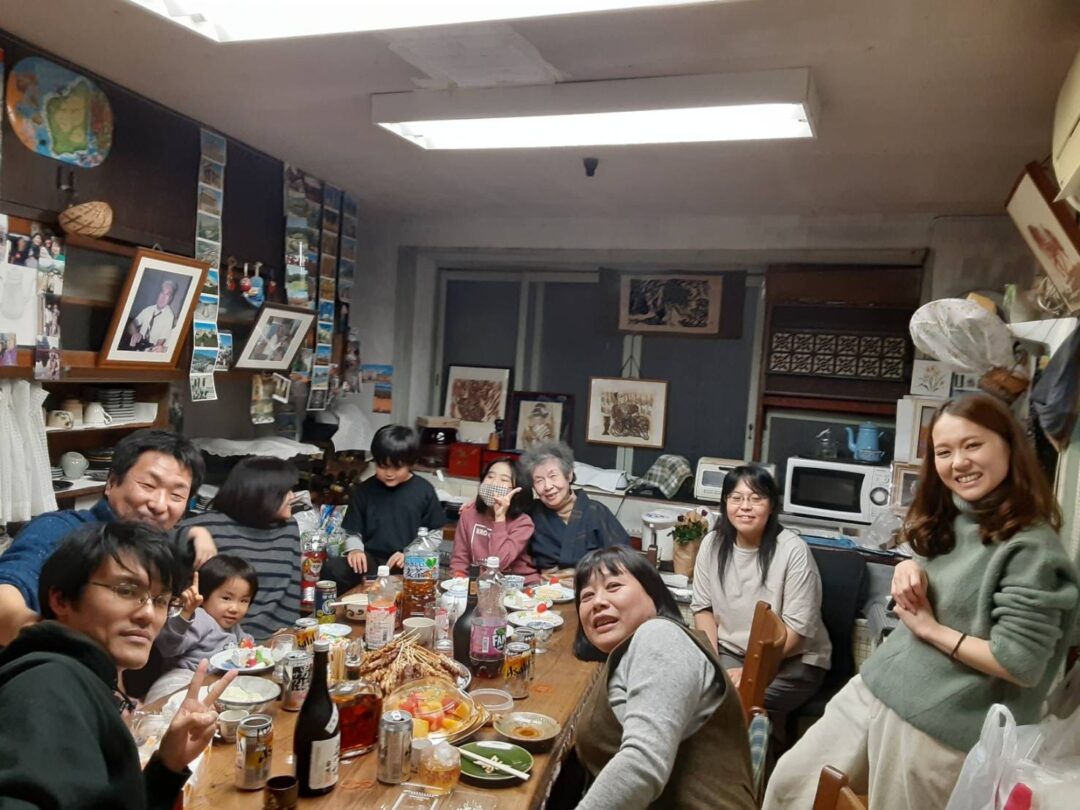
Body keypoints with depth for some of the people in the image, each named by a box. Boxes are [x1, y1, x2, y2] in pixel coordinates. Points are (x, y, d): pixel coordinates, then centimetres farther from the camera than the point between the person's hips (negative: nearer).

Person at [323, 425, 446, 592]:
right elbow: (353, 532, 13)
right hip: (371, 560, 2)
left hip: (409, 564, -1)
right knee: (332, 568, -26)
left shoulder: (424, 491, 1)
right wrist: (355, 549, -9)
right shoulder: (363, 491, 5)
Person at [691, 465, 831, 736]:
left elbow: (796, 627, -16)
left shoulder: (793, 550, -16)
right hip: (730, 652, 4)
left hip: (793, 660, -3)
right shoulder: (712, 544, -2)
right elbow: (703, 607, 5)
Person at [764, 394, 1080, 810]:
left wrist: (930, 628, -13)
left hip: (937, 724, -7)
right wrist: (911, 572, -2)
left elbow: (1021, 665, -20)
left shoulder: (1031, 547, -17)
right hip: (877, 689, 8)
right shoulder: (952, 521, 6)